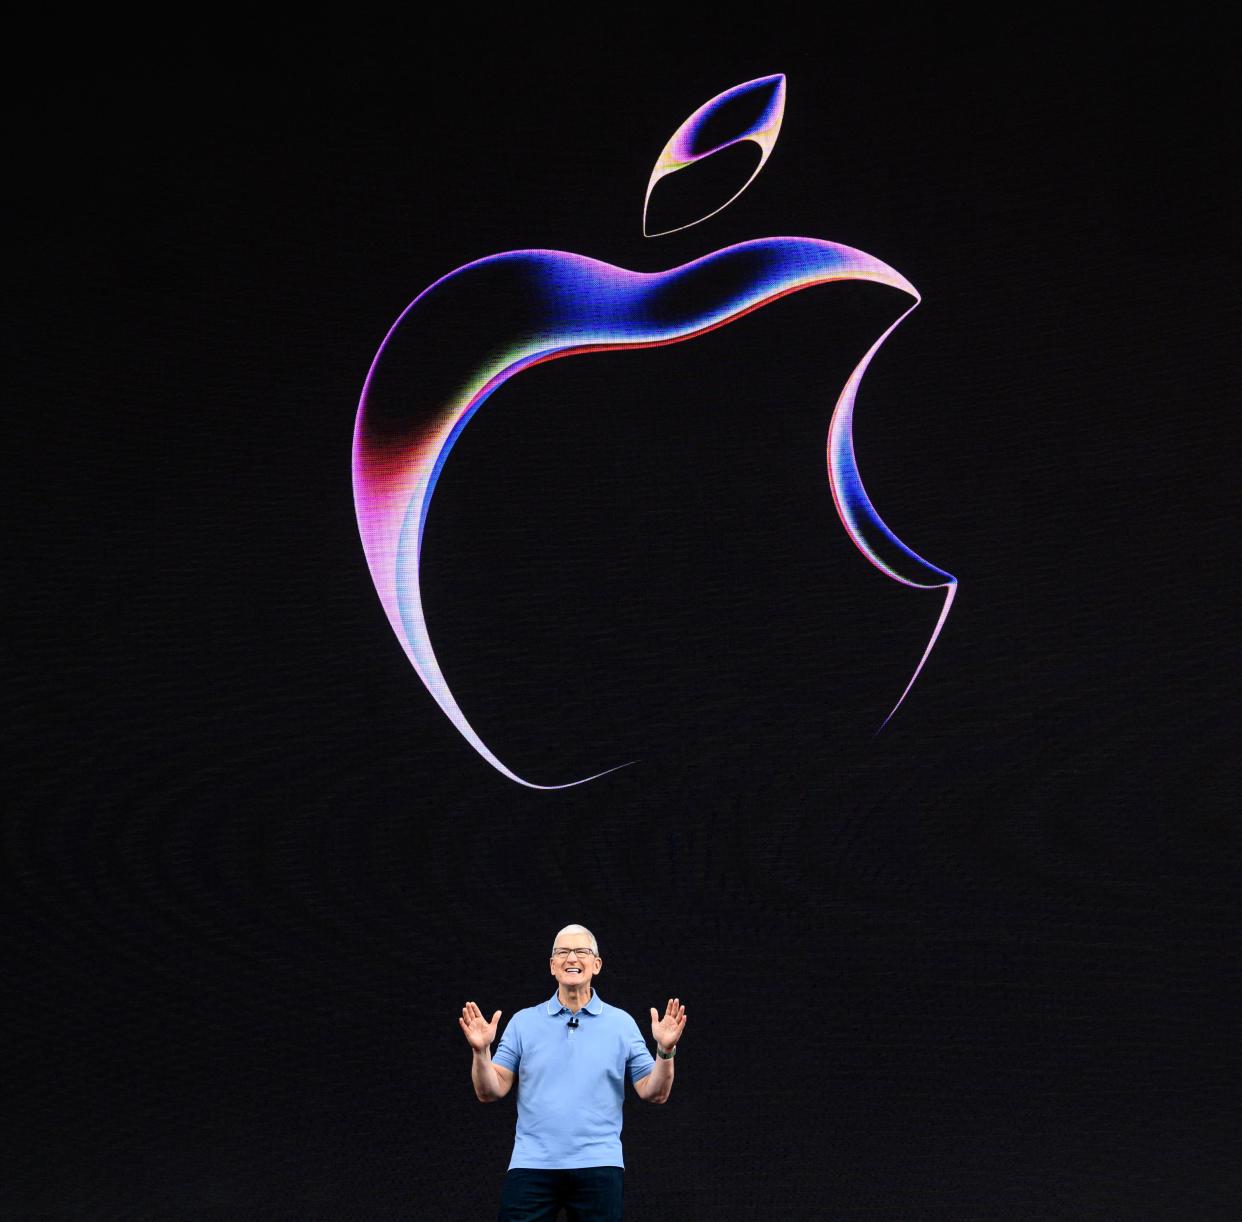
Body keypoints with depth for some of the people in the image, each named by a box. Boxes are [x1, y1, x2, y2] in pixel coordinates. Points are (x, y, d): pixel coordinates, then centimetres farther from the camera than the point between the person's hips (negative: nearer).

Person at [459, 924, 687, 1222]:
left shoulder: (622, 1023, 6)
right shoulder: (523, 1021, 7)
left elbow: (654, 1093, 3)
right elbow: (490, 1092, 3)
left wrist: (665, 1050, -13)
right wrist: (481, 1051, -14)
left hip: (598, 1166, 0)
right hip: (531, 1164, 0)